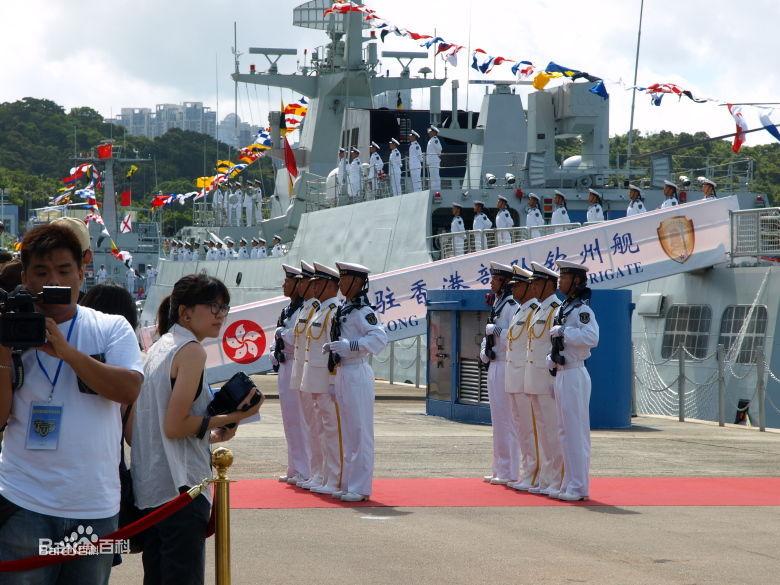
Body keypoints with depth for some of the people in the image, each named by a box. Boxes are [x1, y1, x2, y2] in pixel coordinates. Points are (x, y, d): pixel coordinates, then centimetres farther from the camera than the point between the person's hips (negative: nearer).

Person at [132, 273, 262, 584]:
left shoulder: (158, 348, 15)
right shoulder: (191, 351, -11)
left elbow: (132, 428, 15)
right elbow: (174, 426, -18)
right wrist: (230, 418, -11)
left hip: (148, 486, 9)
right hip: (180, 487, -9)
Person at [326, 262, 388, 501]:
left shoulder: (362, 310, -13)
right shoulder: (343, 309, 14)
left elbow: (379, 337, -27)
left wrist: (347, 346, -30)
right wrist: (332, 347, 10)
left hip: (357, 373, -10)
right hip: (342, 373, 10)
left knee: (360, 430, -6)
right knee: (347, 432, 14)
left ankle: (360, 487, -4)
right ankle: (349, 484, 21)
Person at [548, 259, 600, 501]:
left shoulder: (582, 309, -13)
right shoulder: (563, 309, 15)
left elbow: (591, 337, -29)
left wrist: (562, 332, -22)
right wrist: (551, 360, 7)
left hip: (575, 376, -10)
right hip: (562, 374, 10)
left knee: (576, 431, -6)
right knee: (566, 431, 14)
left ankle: (578, 487, -3)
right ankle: (571, 483, 21)